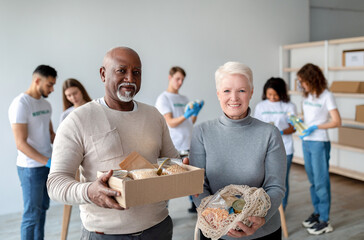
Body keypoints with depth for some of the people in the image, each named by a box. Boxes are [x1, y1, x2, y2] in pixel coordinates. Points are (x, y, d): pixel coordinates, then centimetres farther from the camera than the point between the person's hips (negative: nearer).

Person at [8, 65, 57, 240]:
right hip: (31, 167, -8)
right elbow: (21, 144, -20)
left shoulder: (46, 104, 10)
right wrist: (47, 162, -25)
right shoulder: (20, 104, -16)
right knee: (32, 214, 0)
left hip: (47, 164, 8)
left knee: (43, 208, 17)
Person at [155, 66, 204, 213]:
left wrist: (195, 113, -3)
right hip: (173, 147, -7)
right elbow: (170, 123, -12)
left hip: (188, 144, 7)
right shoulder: (163, 98, -2)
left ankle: (194, 205, 24)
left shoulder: (184, 99, 18)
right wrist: (185, 116, -28)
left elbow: (191, 122, 17)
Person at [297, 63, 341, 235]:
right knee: (313, 181, 16)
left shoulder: (326, 96, -11)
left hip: (319, 143, -7)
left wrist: (315, 127, -22)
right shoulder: (307, 95, 10)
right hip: (306, 142, 7)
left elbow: (337, 122, -14)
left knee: (321, 182, -2)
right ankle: (317, 212, 29)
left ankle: (325, 221, 7)